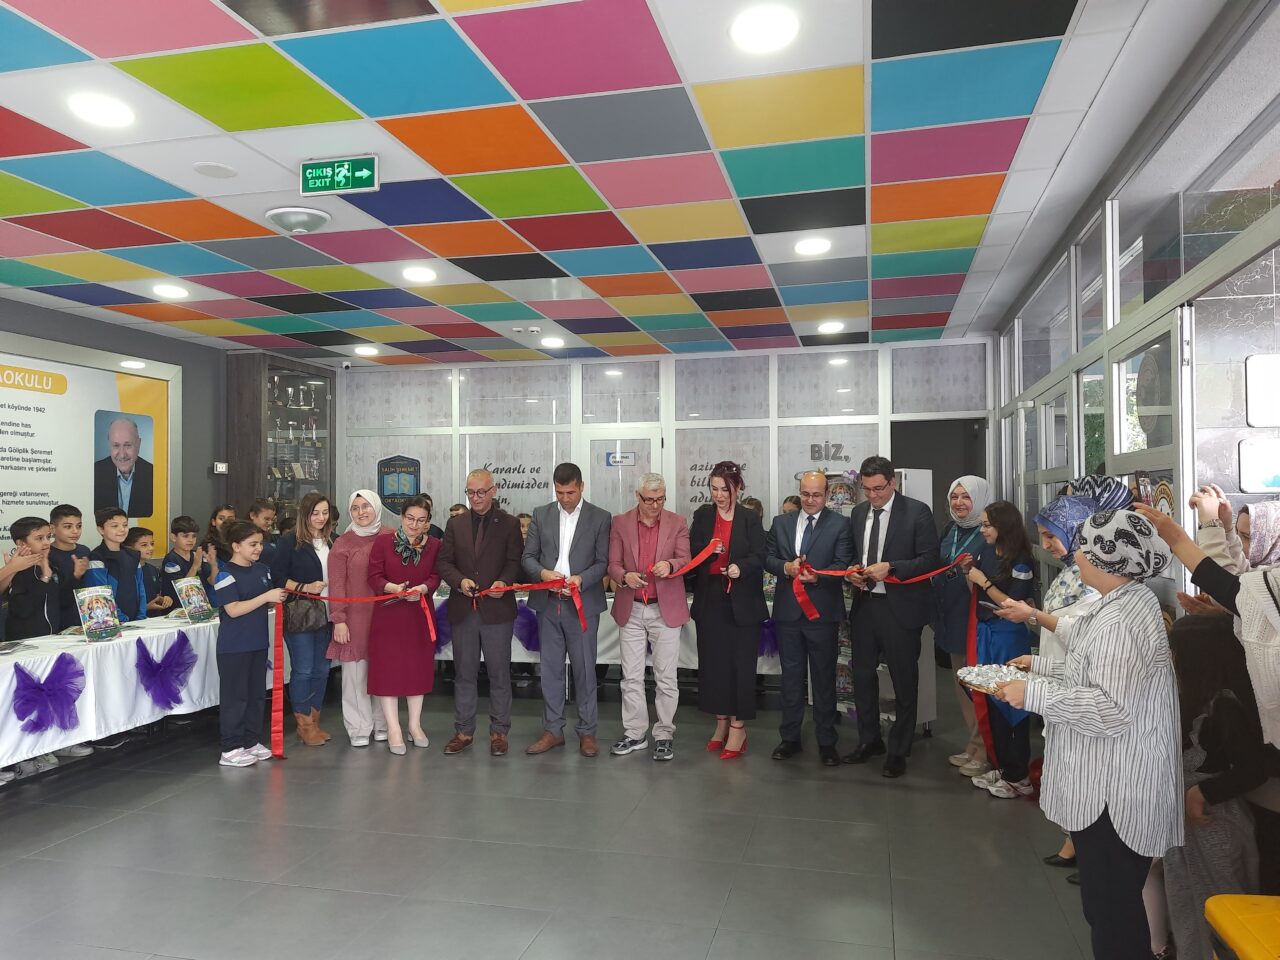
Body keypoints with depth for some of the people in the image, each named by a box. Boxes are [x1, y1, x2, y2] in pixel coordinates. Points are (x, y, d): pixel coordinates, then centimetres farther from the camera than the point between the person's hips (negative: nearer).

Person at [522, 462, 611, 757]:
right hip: (548, 603, 3)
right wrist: (543, 572, -13)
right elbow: (528, 556, 7)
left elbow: (603, 562, -1)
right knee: (550, 669, 10)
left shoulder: (600, 518, 0)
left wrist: (580, 579, -19)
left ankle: (587, 732, 15)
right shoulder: (541, 515, 7)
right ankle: (553, 730, 21)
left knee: (584, 669, 3)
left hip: (582, 604, -3)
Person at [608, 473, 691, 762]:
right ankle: (634, 733, 20)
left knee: (666, 678, 4)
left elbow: (686, 561, -3)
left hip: (666, 609, -1)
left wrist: (670, 565, -26)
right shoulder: (620, 523, 3)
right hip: (631, 610, 1)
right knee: (631, 677, 9)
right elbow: (613, 563, 3)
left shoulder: (677, 523, 1)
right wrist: (625, 576, -19)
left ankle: (664, 735, 16)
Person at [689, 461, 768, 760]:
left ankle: (738, 727, 9)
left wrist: (741, 567, -27)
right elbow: (692, 553, 5)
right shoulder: (702, 515, 7)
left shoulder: (750, 520, 1)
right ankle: (722, 722, 21)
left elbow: (758, 558, -7)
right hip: (710, 600, 3)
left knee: (741, 663, -1)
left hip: (742, 602, -3)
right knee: (712, 662, 7)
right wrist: (708, 550, -16)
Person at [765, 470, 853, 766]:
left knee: (824, 677, 6)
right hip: (788, 610, 3)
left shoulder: (839, 525, -2)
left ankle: (826, 742, 17)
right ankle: (790, 737, 23)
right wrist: (786, 567, -14)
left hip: (822, 611, -3)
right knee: (791, 675, 12)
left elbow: (842, 564, -8)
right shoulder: (781, 523, 9)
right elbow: (768, 558, 6)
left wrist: (817, 576, -25)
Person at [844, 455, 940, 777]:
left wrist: (891, 568, -21)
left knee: (904, 682, 6)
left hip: (900, 608, -5)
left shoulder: (917, 512, -9)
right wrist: (853, 571, -3)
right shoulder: (858, 513, 8)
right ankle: (869, 740, 31)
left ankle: (898, 751, 20)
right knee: (862, 674, 13)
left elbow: (930, 559, -11)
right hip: (864, 604, 6)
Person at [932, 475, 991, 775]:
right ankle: (973, 747, 27)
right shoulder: (949, 531, 11)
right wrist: (937, 615, 13)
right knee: (961, 684, 14)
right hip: (952, 621, 7)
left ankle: (985, 752, 13)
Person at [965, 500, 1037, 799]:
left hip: (1009, 636, -7)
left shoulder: (1020, 562, -14)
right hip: (985, 632, 7)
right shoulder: (985, 552, 5)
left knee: (1012, 701, 1)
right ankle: (1002, 766, 24)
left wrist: (984, 582, -17)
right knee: (991, 700, 12)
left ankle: (1018, 776, 12)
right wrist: (969, 573, -1)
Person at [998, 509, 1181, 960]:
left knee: (1112, 911, 5)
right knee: (1116, 903, 23)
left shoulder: (1118, 621, -25)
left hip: (1113, 793, -11)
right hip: (1114, 784, 11)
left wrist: (1033, 694, -24)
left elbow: (1111, 710, -29)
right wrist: (1042, 666, 15)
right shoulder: (1132, 601, 9)